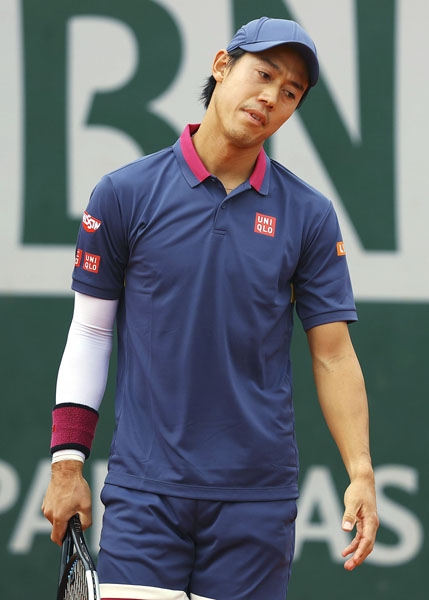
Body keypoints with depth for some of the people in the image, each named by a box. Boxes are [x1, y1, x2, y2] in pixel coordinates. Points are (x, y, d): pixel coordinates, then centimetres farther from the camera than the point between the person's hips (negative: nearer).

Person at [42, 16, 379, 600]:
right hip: (144, 489, -1)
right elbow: (90, 331, 7)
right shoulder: (124, 194, 1)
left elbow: (333, 355, 3)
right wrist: (67, 464, 3)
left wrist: (361, 473, -8)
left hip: (257, 496, 1)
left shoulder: (310, 216, 3)